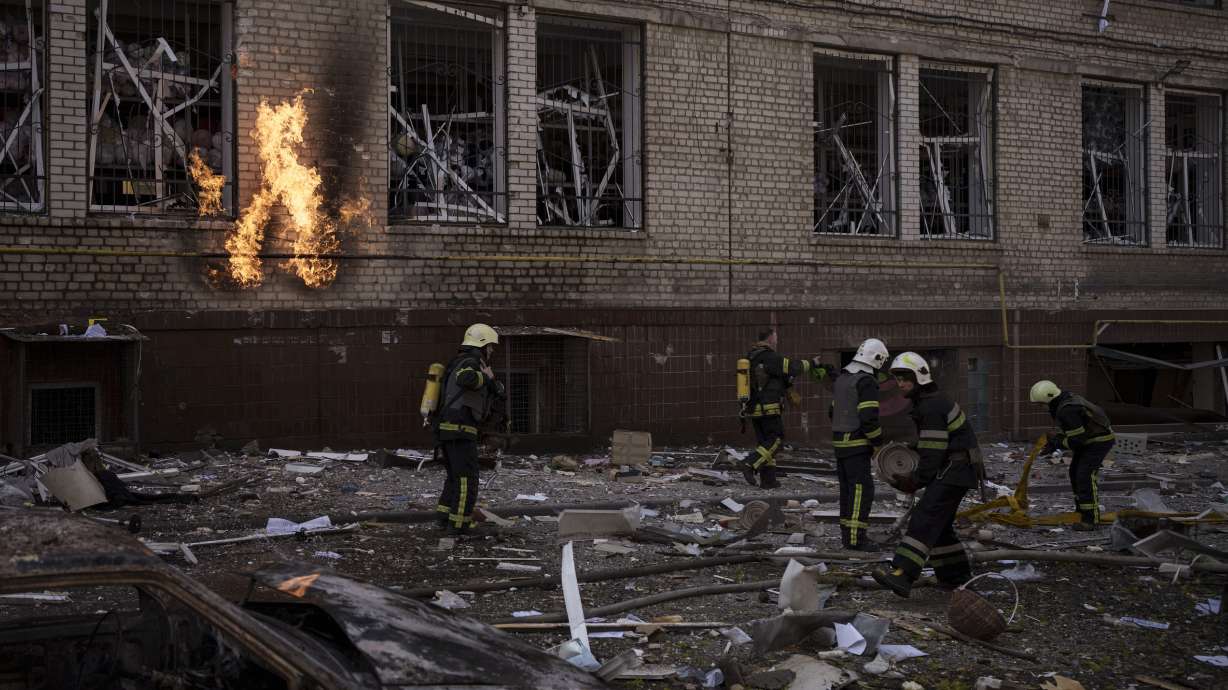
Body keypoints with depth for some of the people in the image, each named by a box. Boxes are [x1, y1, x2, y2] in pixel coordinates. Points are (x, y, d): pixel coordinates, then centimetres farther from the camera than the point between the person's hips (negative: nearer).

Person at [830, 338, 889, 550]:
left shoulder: (841, 379, 13)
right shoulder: (867, 382, -15)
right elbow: (869, 418, -20)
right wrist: (878, 443, -9)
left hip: (840, 442, 9)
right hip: (857, 446, -9)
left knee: (848, 489, 14)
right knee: (862, 489, -8)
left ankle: (847, 533, 18)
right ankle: (855, 538, -11)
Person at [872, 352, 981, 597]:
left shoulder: (931, 407, -16)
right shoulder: (932, 401, 18)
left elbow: (933, 453, -19)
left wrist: (916, 481, -10)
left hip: (955, 470, -11)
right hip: (955, 469, 11)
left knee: (925, 519, -22)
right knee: (939, 523, 17)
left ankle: (902, 575, -34)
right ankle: (956, 575, 27)